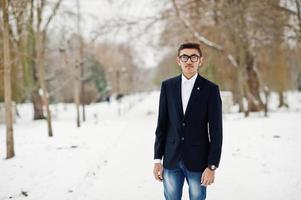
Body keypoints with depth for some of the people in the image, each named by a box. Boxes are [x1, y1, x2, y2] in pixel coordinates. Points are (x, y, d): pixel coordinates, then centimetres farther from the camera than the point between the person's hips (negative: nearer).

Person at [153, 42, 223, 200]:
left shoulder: (210, 89, -4)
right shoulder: (168, 86, 4)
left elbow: (216, 131, -6)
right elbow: (162, 125, 6)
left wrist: (212, 166, -11)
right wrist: (157, 159, 2)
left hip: (198, 161, -2)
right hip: (171, 160, 2)